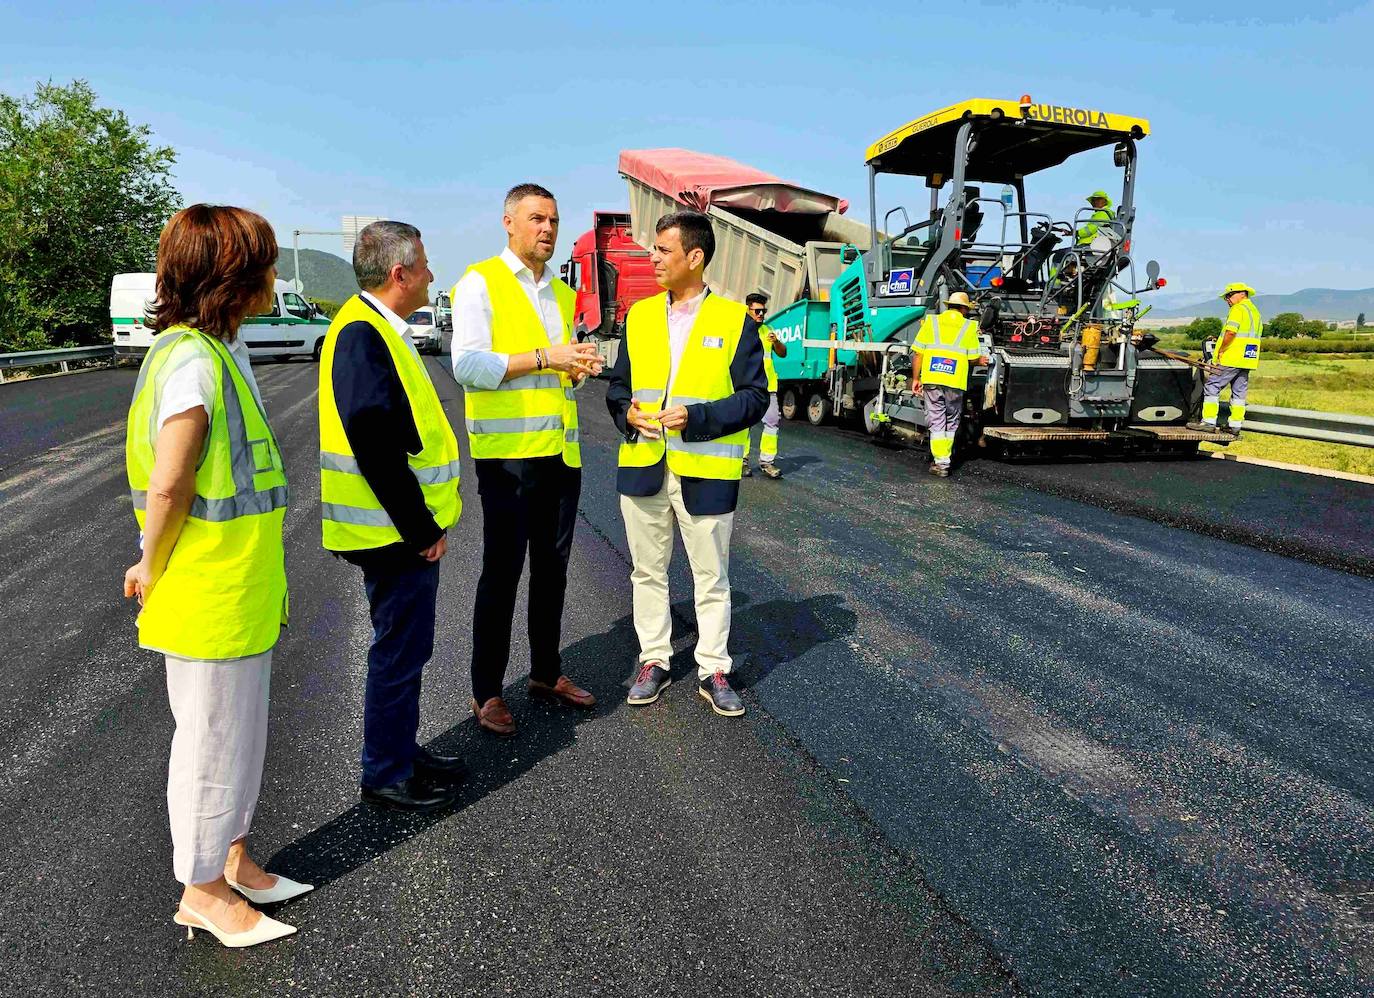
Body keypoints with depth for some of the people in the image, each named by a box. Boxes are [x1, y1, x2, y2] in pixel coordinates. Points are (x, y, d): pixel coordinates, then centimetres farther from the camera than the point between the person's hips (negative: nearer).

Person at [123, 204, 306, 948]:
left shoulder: (221, 349, 9)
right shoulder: (193, 360, -22)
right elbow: (167, 487, -23)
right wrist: (155, 570, -9)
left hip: (241, 593, 9)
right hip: (207, 597, -9)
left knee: (241, 730, 20)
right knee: (213, 738, 7)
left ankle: (233, 863, 38)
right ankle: (202, 892, 27)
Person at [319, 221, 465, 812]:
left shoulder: (378, 330, 14)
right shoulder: (362, 335, -19)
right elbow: (375, 447, -25)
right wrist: (421, 529, -19)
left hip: (407, 527, 10)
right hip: (397, 534, -10)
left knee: (406, 647, 20)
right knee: (399, 651, 3)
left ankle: (402, 751, 35)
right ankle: (385, 776, 20)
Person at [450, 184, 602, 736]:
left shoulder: (562, 293, 18)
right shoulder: (480, 282, -3)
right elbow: (468, 364, -14)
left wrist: (580, 366, 2)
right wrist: (544, 358, -18)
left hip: (561, 450, 7)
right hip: (508, 450, -7)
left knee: (552, 569, 14)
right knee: (501, 572, -1)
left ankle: (546, 671, 28)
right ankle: (487, 691, 12)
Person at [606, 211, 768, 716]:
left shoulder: (735, 320, -4)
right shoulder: (639, 315, 9)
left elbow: (755, 397, -6)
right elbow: (618, 385, 15)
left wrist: (696, 417, -18)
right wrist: (628, 413, -7)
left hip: (705, 471, -4)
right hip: (642, 466, 4)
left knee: (711, 577, 7)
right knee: (647, 571, 13)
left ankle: (712, 670, 22)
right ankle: (654, 661, 28)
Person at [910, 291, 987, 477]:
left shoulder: (931, 322, 9)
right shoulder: (969, 326, 7)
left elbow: (918, 353, 4)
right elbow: (972, 357, 3)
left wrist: (915, 378, 10)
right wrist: (980, 360, 26)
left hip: (931, 379, 0)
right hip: (955, 381, 0)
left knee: (936, 422, 4)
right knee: (951, 423, 16)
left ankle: (940, 463, 0)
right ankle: (946, 458, 24)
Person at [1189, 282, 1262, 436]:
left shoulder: (1238, 309, -9)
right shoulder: (1255, 311, 21)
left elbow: (1231, 332, -23)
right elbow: (1257, 335, 20)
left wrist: (1221, 350, -14)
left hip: (1231, 358, -9)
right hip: (1247, 360, 9)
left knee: (1212, 387, -4)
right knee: (1239, 392, 11)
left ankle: (1209, 421, -8)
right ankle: (1235, 425, 12)